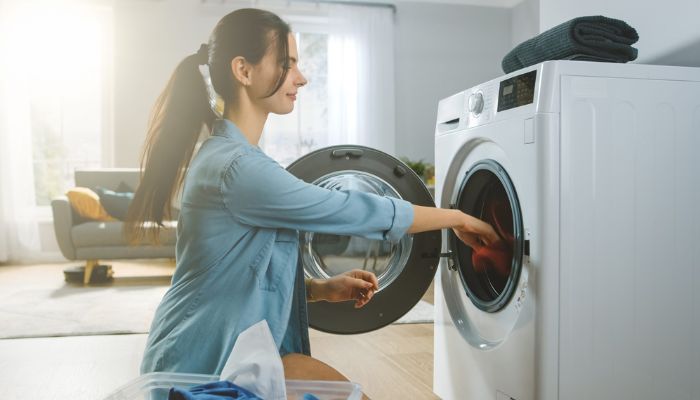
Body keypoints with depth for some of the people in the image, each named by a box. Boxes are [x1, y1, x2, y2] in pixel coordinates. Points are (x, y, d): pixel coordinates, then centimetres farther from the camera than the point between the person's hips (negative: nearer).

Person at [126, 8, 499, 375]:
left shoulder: (223, 155, 7)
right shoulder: (238, 168, -26)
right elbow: (356, 211, -21)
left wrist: (323, 288, -2)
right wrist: (457, 218, -8)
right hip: (200, 366, -9)